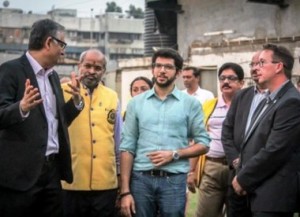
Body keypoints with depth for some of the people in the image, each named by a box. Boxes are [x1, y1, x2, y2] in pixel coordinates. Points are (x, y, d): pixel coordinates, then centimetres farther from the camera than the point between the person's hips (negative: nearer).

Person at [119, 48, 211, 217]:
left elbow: (203, 143, 4)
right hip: (141, 179, 1)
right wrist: (125, 191, -3)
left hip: (174, 180, -1)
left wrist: (174, 154, -12)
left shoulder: (190, 103, 4)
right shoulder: (136, 103, 7)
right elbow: (127, 147, 4)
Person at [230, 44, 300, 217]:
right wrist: (241, 175, 5)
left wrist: (243, 179, -11)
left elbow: (274, 151, -21)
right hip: (261, 193, 9)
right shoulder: (269, 101, 17)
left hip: (273, 196, -9)